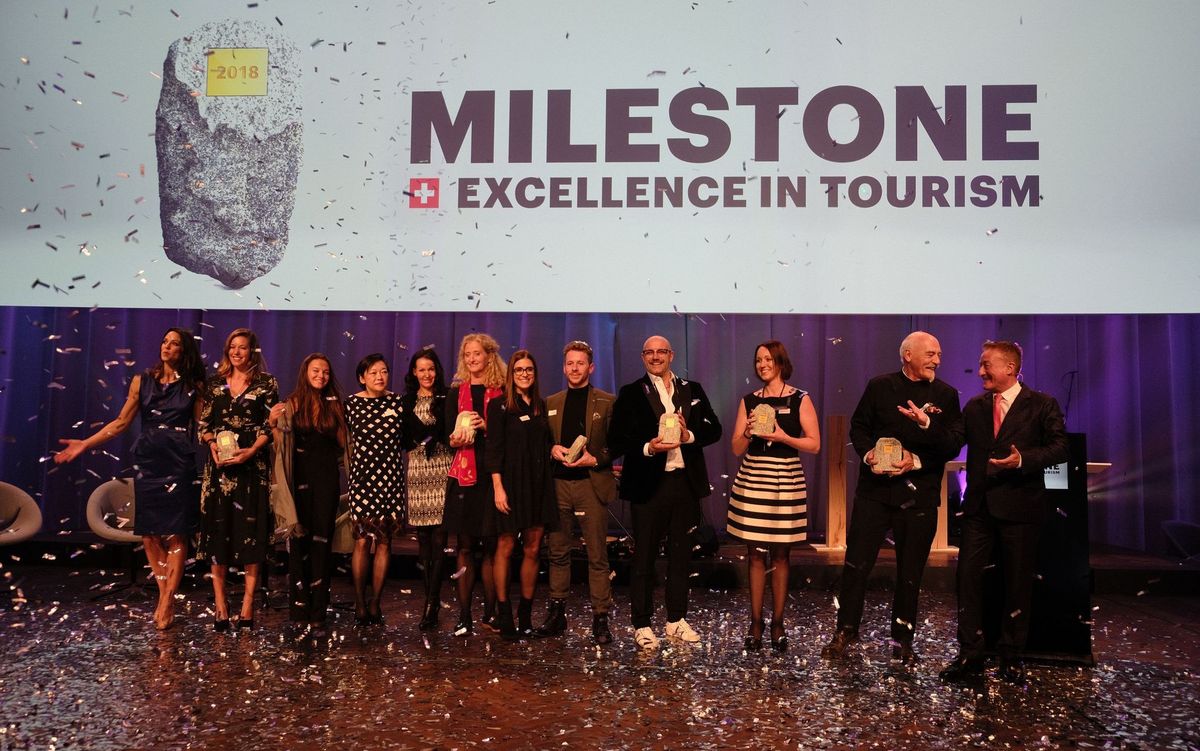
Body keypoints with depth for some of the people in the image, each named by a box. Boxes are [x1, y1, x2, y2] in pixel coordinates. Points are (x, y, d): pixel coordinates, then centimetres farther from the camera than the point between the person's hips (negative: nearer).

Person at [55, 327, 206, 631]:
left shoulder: (193, 386, 4)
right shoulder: (142, 381, 8)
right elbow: (121, 423, 9)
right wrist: (84, 444, 4)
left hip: (179, 466, -2)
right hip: (148, 463, 2)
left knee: (175, 535, -2)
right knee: (149, 534, 2)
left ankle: (167, 601, 4)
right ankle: (166, 596, 14)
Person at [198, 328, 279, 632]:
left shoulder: (266, 383, 2)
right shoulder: (215, 382, 12)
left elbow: (270, 424, -3)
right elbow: (204, 422, 11)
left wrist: (251, 451, -15)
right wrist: (212, 445, -7)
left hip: (252, 464, -3)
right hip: (220, 463, 3)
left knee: (250, 530, -2)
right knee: (217, 531, 2)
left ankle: (247, 606, 4)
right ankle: (220, 605, 9)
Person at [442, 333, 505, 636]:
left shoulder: (502, 393, 5)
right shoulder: (456, 392, 10)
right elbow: (450, 436, 7)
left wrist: (486, 426, -14)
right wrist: (457, 438, -15)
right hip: (464, 475, 1)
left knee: (491, 546, 2)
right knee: (465, 547, 2)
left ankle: (490, 613, 12)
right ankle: (464, 616, 7)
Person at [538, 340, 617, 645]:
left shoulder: (607, 402, 3)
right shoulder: (551, 403, 14)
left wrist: (595, 459, -13)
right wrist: (552, 450, -5)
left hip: (592, 484, -3)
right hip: (558, 484, 3)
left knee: (597, 555, -1)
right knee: (558, 552, 9)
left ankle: (600, 618, 6)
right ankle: (557, 612, 19)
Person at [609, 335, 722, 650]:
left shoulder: (692, 390, 10)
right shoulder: (631, 394, 1)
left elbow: (714, 429, 6)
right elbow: (616, 441, -5)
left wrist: (689, 435, -13)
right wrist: (648, 448, -20)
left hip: (685, 482, 4)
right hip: (648, 484, -4)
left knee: (680, 555, 13)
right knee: (644, 558, 3)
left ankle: (676, 620, 26)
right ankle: (642, 625, 12)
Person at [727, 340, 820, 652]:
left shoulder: (800, 399, 1)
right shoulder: (749, 401, 9)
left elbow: (814, 444, -4)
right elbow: (736, 448, 8)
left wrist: (783, 437, -16)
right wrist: (748, 433, -12)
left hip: (786, 480, -2)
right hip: (752, 479, 2)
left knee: (780, 555, 4)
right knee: (755, 555, 5)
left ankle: (777, 623, 14)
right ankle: (755, 623, 12)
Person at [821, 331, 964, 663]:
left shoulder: (945, 395, 4)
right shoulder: (879, 386, 4)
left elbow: (954, 445, -3)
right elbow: (859, 426, 7)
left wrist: (928, 424, -20)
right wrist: (869, 455, -10)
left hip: (918, 495, 1)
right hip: (875, 488, 0)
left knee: (910, 571, 9)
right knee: (856, 562, 0)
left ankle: (903, 640, 23)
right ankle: (846, 631, 15)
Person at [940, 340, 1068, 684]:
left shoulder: (1042, 405, 0)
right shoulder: (974, 406, 12)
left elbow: (1060, 447, -6)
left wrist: (1023, 459, -20)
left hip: (1019, 506, -3)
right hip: (979, 505, 3)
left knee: (1018, 584, 6)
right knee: (968, 576, 0)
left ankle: (1011, 657, 20)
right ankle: (970, 654, 10)